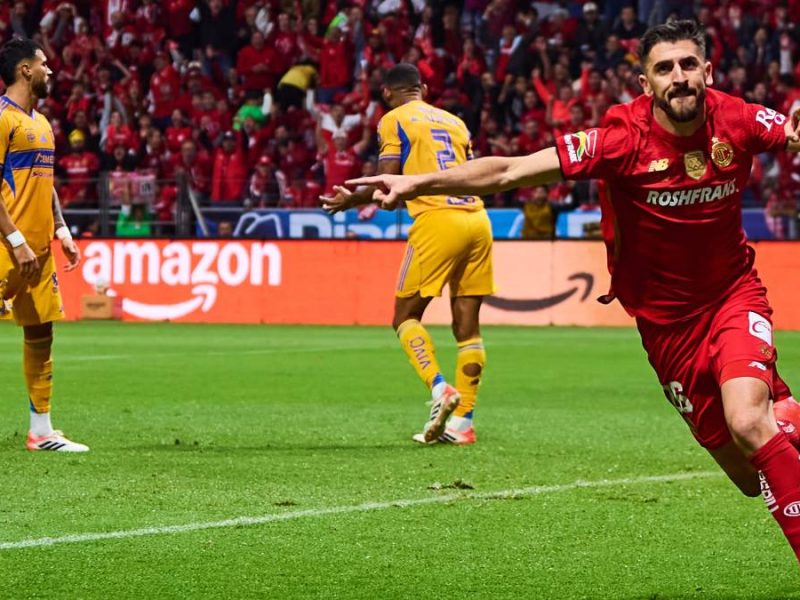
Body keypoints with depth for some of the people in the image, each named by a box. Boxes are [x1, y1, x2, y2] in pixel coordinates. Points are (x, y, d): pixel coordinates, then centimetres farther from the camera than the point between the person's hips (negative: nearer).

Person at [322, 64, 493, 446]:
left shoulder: (394, 120, 5)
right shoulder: (454, 121, 22)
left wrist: (351, 200, 14)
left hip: (437, 220, -5)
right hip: (477, 219, 6)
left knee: (406, 316, 4)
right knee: (467, 326, 6)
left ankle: (439, 388, -18)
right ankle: (462, 421, 3)